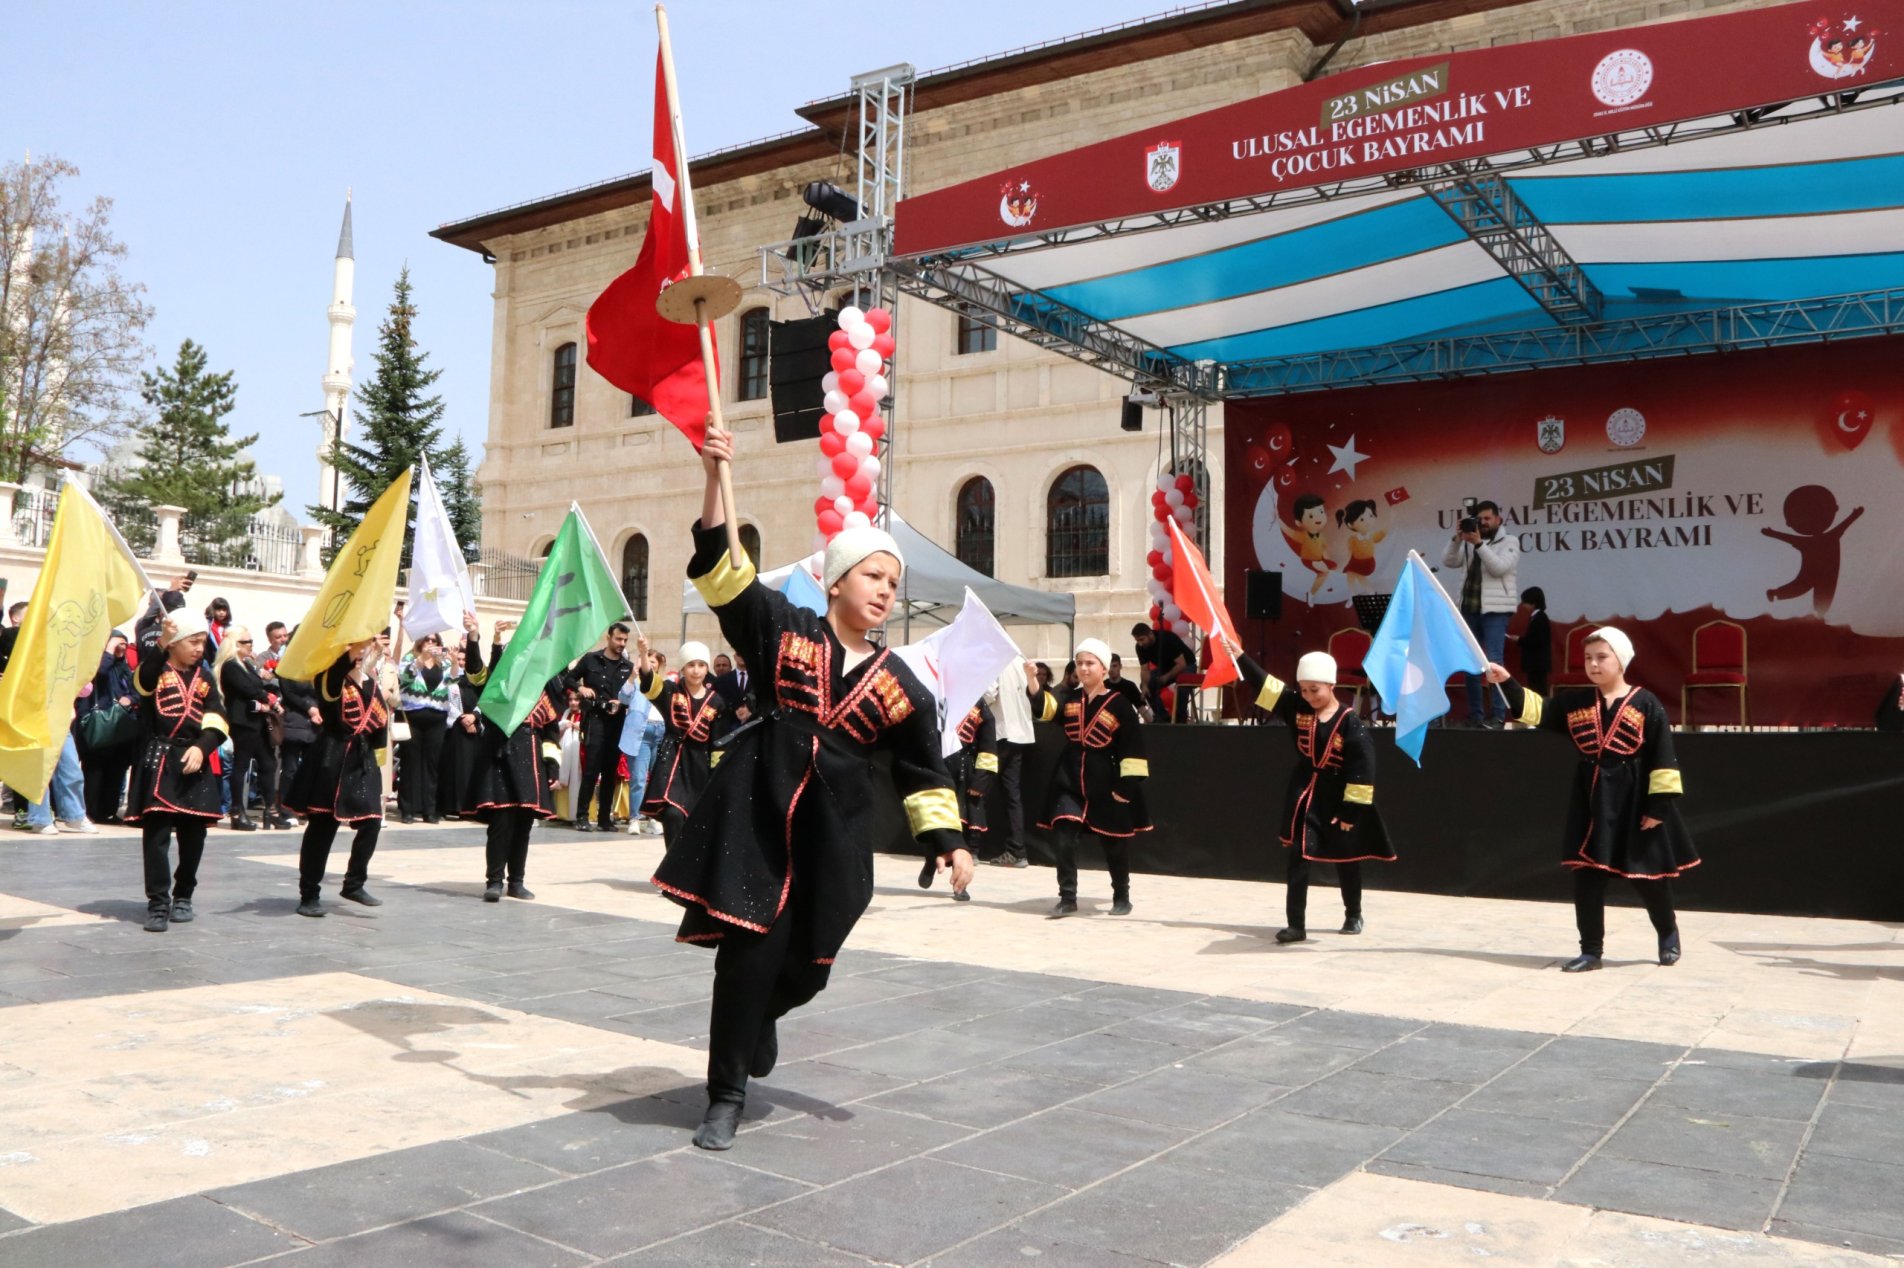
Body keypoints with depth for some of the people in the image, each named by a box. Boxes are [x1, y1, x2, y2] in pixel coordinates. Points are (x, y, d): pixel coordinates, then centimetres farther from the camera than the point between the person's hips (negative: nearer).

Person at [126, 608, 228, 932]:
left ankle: (183, 896, 25)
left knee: (192, 835, 9)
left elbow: (217, 721, 4)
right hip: (159, 761, -4)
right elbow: (143, 680, -27)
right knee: (157, 834, -7)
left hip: (195, 762, 4)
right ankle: (158, 903, -1)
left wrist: (202, 747, -14)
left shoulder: (205, 677, 12)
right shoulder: (157, 670, 0)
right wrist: (160, 644, -42)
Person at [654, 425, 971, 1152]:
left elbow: (923, 772, 13)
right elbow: (722, 568, -8)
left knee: (801, 966, 10)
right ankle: (726, 1097, 11)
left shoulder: (899, 686, 7)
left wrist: (946, 840, 4)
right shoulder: (783, 629, 1)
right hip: (755, 816, -3)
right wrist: (715, 480, -17)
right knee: (749, 954, -7)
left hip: (832, 836, 3)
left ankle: (750, 1031, 45)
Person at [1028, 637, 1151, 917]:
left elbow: (1132, 751, -8)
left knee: (1114, 844, 10)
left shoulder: (1120, 706, -7)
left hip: (1105, 785, -3)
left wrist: (1127, 785, -12)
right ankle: (1068, 898, 5)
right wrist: (1031, 678, -28)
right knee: (1064, 840, -6)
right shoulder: (1068, 699, 5)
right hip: (1069, 782, 3)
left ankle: (1122, 897, 28)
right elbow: (1042, 706, -13)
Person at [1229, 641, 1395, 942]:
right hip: (1303, 798, 3)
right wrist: (1239, 656, -18)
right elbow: (1265, 684, -9)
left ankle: (1353, 915, 38)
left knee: (1346, 862, 15)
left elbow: (1361, 775, -15)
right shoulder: (1297, 708, -3)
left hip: (1338, 802, -3)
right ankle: (1296, 925, -3)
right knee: (1298, 859, -7)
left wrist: (1351, 814, -15)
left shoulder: (1353, 726, -16)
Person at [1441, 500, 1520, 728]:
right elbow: (1448, 562, 3)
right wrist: (1457, 538, -11)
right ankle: (1475, 714, 12)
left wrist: (1478, 544, -19)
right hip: (1469, 608, 5)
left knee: (1494, 661, -11)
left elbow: (1499, 567, -14)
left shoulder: (1510, 541, 2)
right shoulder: (1469, 542, 15)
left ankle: (1497, 715, -10)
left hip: (1495, 610, -5)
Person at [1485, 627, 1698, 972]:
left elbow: (1663, 759, -9)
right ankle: (1591, 950, 13)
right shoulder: (1574, 701, 4)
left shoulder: (1646, 705, -8)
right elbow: (1535, 710, -1)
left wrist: (1659, 805, -13)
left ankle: (1668, 934, 37)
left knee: (1648, 875, 9)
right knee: (1587, 876, 3)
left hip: (1634, 802, -3)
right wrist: (1506, 682, -15)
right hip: (1590, 800, 4)